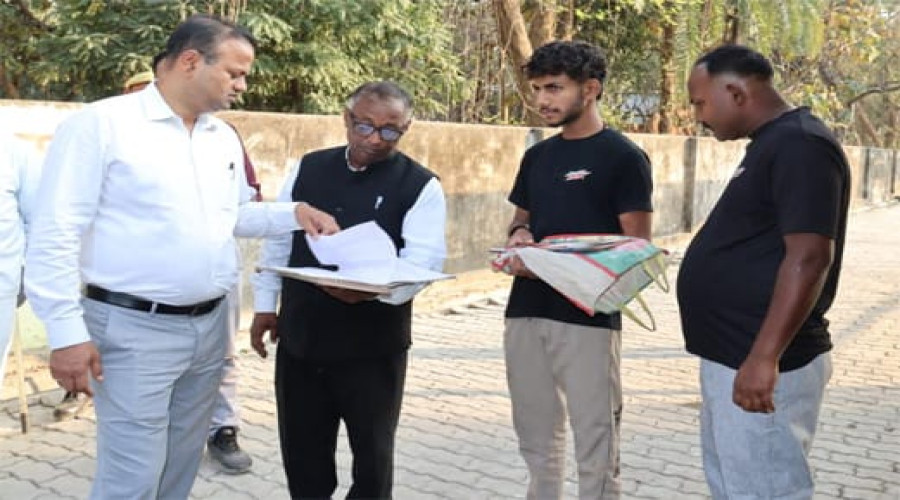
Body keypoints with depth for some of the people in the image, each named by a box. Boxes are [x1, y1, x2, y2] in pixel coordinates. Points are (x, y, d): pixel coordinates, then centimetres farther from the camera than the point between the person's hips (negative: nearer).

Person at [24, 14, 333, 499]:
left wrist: (294, 212, 3)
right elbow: (55, 234, -14)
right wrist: (66, 332, -17)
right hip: (134, 330, -7)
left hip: (210, 325, 7)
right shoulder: (100, 124, -11)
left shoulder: (224, 137, 11)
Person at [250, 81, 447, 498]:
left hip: (373, 345, -3)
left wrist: (372, 289, -35)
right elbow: (277, 240, 13)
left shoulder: (421, 186, -6)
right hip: (300, 337, 4)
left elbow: (421, 261, -17)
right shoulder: (307, 169, 7)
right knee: (301, 451, 14)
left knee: (372, 456, 9)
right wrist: (265, 305, 11)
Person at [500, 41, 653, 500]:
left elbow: (637, 247, -9)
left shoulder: (622, 156, -5)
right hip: (526, 312, 6)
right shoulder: (536, 156, 13)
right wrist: (520, 236, -3)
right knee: (536, 441, 15)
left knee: (595, 447, 0)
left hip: (588, 316, -6)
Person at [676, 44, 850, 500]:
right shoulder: (770, 145, 15)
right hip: (733, 358, 10)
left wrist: (764, 358, -28)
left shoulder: (798, 145, -16)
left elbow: (808, 258, -25)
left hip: (762, 367, -10)